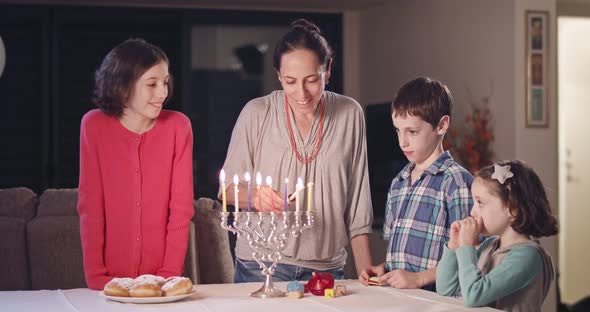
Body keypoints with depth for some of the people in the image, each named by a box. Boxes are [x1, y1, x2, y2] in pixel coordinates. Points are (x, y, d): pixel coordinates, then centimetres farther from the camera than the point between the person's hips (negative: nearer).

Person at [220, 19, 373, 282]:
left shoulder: (350, 115, 0)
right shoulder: (256, 113, -4)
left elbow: (357, 202, 4)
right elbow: (229, 188, 1)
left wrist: (366, 271, 1)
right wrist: (253, 197, -22)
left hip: (327, 266, 1)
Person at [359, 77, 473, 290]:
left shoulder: (456, 181, -5)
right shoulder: (398, 182, 19)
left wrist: (419, 278, -15)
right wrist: (382, 268, 8)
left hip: (433, 297, -6)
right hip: (395, 296, 6)